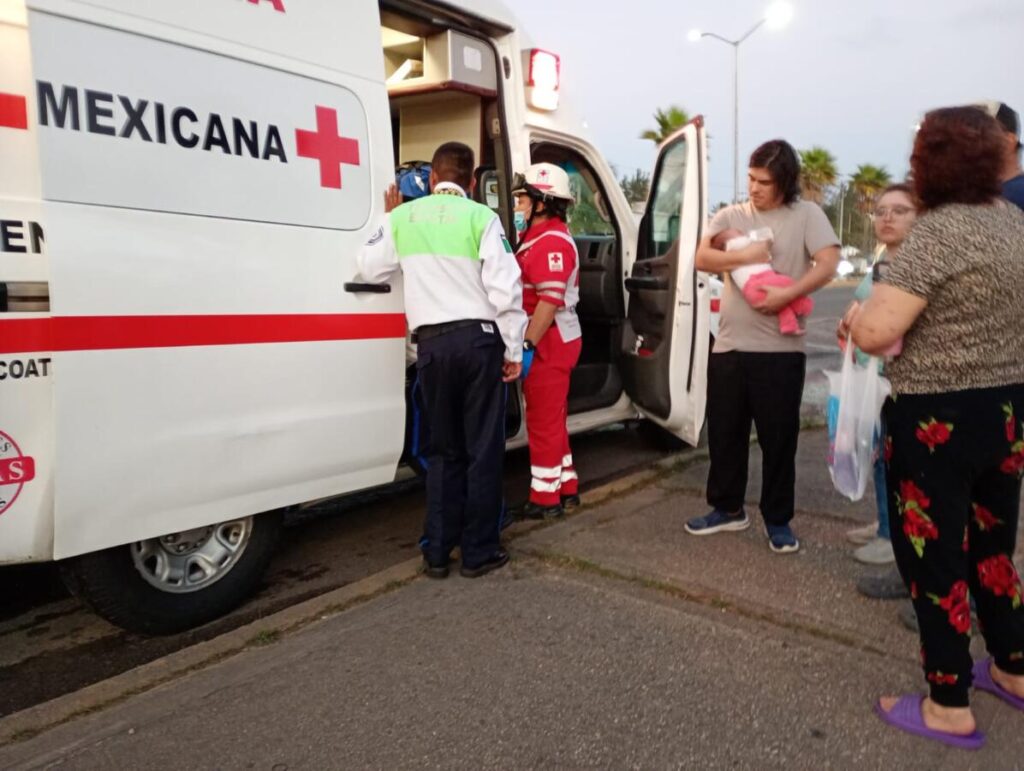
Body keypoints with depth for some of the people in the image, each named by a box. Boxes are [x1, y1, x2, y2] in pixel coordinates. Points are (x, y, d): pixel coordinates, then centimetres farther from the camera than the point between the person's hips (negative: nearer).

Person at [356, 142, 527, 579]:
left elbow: (370, 270, 16)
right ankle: (478, 552, 14)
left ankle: (437, 552, 18)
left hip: (431, 343, 3)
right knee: (483, 449, 7)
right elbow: (505, 289, -9)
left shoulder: (402, 218, 6)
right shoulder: (480, 217, -4)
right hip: (479, 338, -3)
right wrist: (514, 349, -1)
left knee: (442, 449, 15)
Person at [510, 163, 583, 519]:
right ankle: (566, 487, 28)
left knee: (544, 421, -2)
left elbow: (550, 301, -25)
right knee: (551, 419, 17)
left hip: (550, 343, -11)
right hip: (550, 342, 11)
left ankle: (545, 497, 8)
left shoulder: (552, 242, -16)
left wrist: (527, 345, -25)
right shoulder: (539, 238, 18)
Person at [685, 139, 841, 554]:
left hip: (780, 348, -3)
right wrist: (746, 256, -18)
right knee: (724, 432, 11)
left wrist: (787, 293, -23)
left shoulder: (806, 214, 1)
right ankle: (727, 508, 28)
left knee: (779, 437, 3)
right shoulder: (730, 216, 9)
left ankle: (778, 520, 18)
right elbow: (702, 259, -4)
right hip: (729, 345, 4)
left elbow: (828, 265, -10)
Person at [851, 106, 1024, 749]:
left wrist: (862, 314, -4)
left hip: (939, 420, -8)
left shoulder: (940, 230, -19)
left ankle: (949, 707, 19)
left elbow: (874, 333, -26)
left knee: (933, 553, 5)